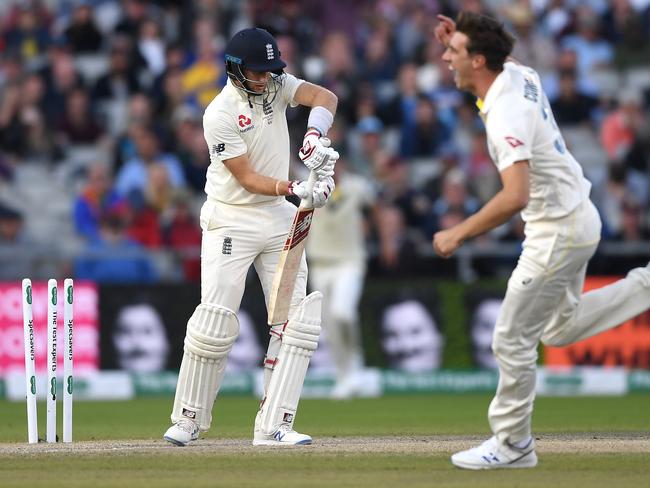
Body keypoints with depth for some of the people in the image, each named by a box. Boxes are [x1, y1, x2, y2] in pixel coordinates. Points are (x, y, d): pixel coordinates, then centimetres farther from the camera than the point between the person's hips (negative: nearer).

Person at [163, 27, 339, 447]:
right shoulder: (219, 116, -17)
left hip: (280, 220, 6)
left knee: (298, 320, -4)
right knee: (215, 322, -12)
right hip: (231, 220, -5)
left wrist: (315, 137, -34)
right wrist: (295, 189, -33)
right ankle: (188, 420, 4)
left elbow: (325, 97, -15)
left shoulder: (275, 84, -1)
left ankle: (273, 426, -4)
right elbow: (247, 179, -19)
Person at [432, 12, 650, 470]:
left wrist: (459, 233, -29)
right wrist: (460, 37, 10)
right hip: (578, 219, 10)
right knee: (560, 329, 24)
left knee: (512, 341, 0)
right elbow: (500, 59, 29)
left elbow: (516, 196, -38)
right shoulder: (521, 74, 0)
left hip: (557, 233, -10)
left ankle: (513, 445, 11)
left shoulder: (506, 115, -27)